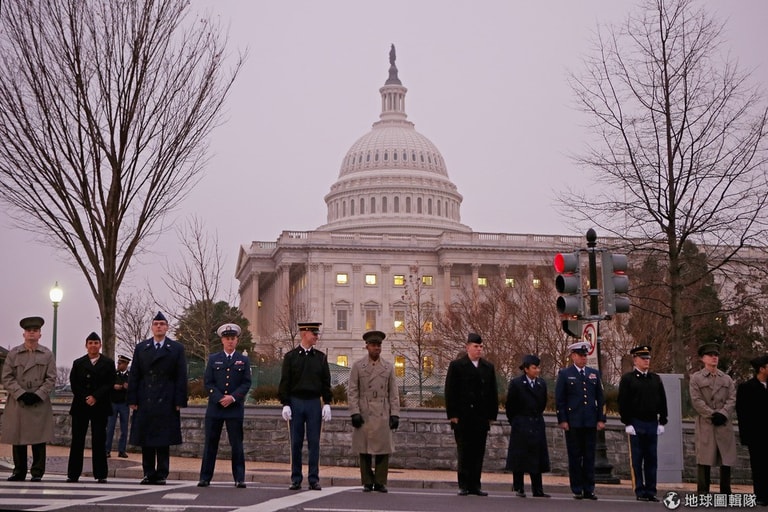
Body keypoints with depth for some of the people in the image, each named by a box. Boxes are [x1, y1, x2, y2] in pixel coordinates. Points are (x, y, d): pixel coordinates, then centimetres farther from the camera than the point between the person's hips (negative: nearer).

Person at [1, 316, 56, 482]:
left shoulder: (47, 354, 7)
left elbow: (51, 379, 3)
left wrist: (38, 395, -11)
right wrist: (21, 393, -11)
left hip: (40, 403, -1)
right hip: (17, 403, 1)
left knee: (39, 439, -2)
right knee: (18, 438, 3)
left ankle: (37, 473, 5)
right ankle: (19, 472, 12)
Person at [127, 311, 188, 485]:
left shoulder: (177, 349, 6)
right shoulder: (141, 348, 12)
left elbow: (181, 378, 2)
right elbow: (134, 376, 8)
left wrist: (179, 401, -6)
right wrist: (132, 400, 0)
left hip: (166, 402, -2)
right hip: (144, 401, 2)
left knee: (164, 441, 0)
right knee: (145, 440, 4)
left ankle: (161, 474, 6)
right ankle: (148, 474, 11)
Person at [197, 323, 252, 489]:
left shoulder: (243, 360, 9)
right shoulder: (213, 359, 9)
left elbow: (246, 383, 2)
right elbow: (208, 382, 3)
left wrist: (232, 397, -12)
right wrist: (219, 398, -11)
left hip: (235, 408, -1)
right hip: (215, 407, 1)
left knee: (237, 444, 0)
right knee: (210, 443, 3)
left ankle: (239, 479, 4)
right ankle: (205, 477, 8)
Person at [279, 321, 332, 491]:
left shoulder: (321, 357, 7)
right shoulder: (290, 356, 1)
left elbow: (326, 382, 7)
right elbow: (284, 382, 0)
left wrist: (327, 404, -1)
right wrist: (285, 404, -7)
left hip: (314, 403, 1)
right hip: (295, 402, -1)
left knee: (314, 442, 1)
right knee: (296, 443, 3)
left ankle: (313, 479, 6)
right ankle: (296, 479, 10)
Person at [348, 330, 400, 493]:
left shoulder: (389, 367, 11)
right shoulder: (358, 366, 6)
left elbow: (394, 394, 9)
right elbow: (352, 392, 2)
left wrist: (395, 414, 1)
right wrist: (354, 412, -7)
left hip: (383, 416, 1)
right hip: (364, 415, -1)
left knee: (383, 449, -1)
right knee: (364, 450, 2)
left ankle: (380, 482, 8)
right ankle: (367, 482, 10)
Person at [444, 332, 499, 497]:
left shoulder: (488, 367, 11)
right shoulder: (456, 366, 1)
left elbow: (493, 393, 13)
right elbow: (450, 391, -2)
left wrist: (492, 415, 6)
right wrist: (452, 415, -8)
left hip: (481, 418, 3)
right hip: (463, 417, -3)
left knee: (478, 453, 5)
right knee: (464, 452, 1)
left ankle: (475, 485, 11)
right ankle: (464, 486, 7)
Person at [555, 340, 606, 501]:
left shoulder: (594, 374, 13)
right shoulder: (564, 374, 2)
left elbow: (600, 398, 14)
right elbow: (559, 399, 0)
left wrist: (601, 419, 6)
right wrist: (562, 420, -7)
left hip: (591, 422, 3)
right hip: (573, 423, -3)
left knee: (589, 457, 4)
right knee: (575, 457, 1)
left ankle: (589, 490, 9)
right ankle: (577, 490, 7)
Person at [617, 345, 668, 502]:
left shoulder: (656, 379, 12)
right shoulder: (627, 379, -2)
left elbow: (662, 401, 13)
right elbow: (623, 402, -6)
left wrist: (662, 422, 6)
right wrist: (627, 423, -11)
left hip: (652, 424, 4)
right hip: (636, 424, -4)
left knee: (651, 459, 6)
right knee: (636, 460, 0)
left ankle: (651, 491, 11)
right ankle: (640, 492, 4)